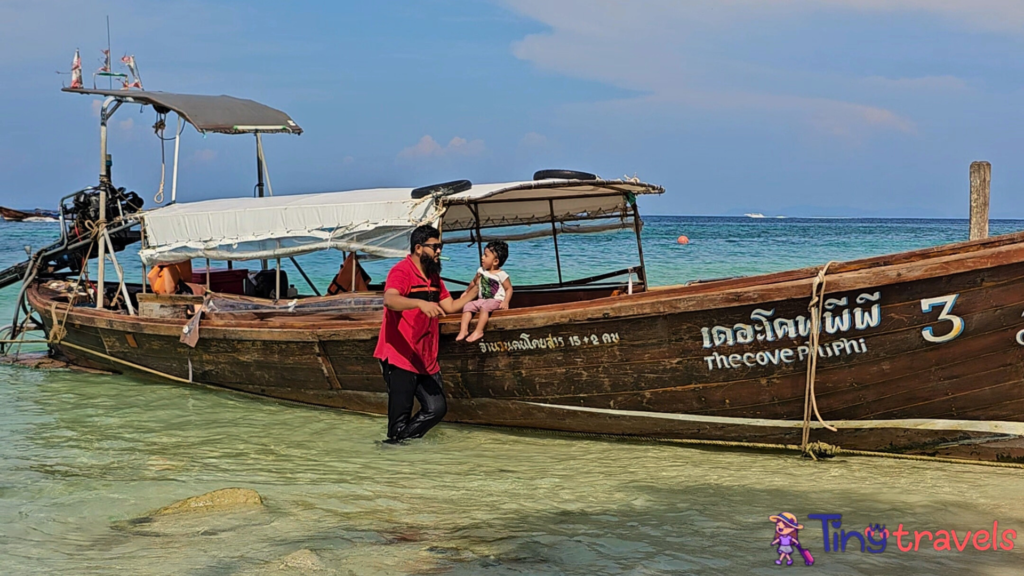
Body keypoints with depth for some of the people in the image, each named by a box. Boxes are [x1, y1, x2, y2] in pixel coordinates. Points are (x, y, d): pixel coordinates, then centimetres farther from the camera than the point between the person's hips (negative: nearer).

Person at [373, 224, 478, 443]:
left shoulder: (434, 277, 16)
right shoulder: (401, 271, -13)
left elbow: (451, 306, 18)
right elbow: (390, 300, -32)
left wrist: (475, 289, 5)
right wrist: (420, 303, -48)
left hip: (426, 359, 8)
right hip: (400, 358, -8)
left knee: (437, 408, 7)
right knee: (401, 415, -2)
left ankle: (402, 441, 21)